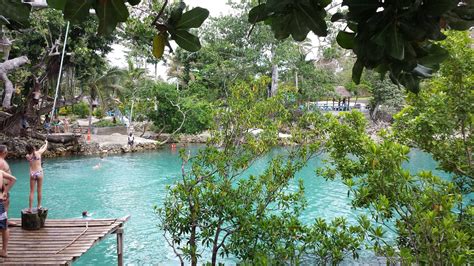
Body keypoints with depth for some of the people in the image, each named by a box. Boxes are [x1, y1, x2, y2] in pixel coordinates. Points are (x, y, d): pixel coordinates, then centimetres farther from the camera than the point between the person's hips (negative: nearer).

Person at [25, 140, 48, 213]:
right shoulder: (38, 153, -6)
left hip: (32, 174, 1)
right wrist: (46, 143, 35)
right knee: (39, 190, 10)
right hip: (39, 173, -1)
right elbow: (45, 148, 13)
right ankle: (39, 206, 19)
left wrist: (43, 145, 28)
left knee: (32, 191, 5)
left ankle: (30, 208, 4)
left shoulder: (27, 156, 0)